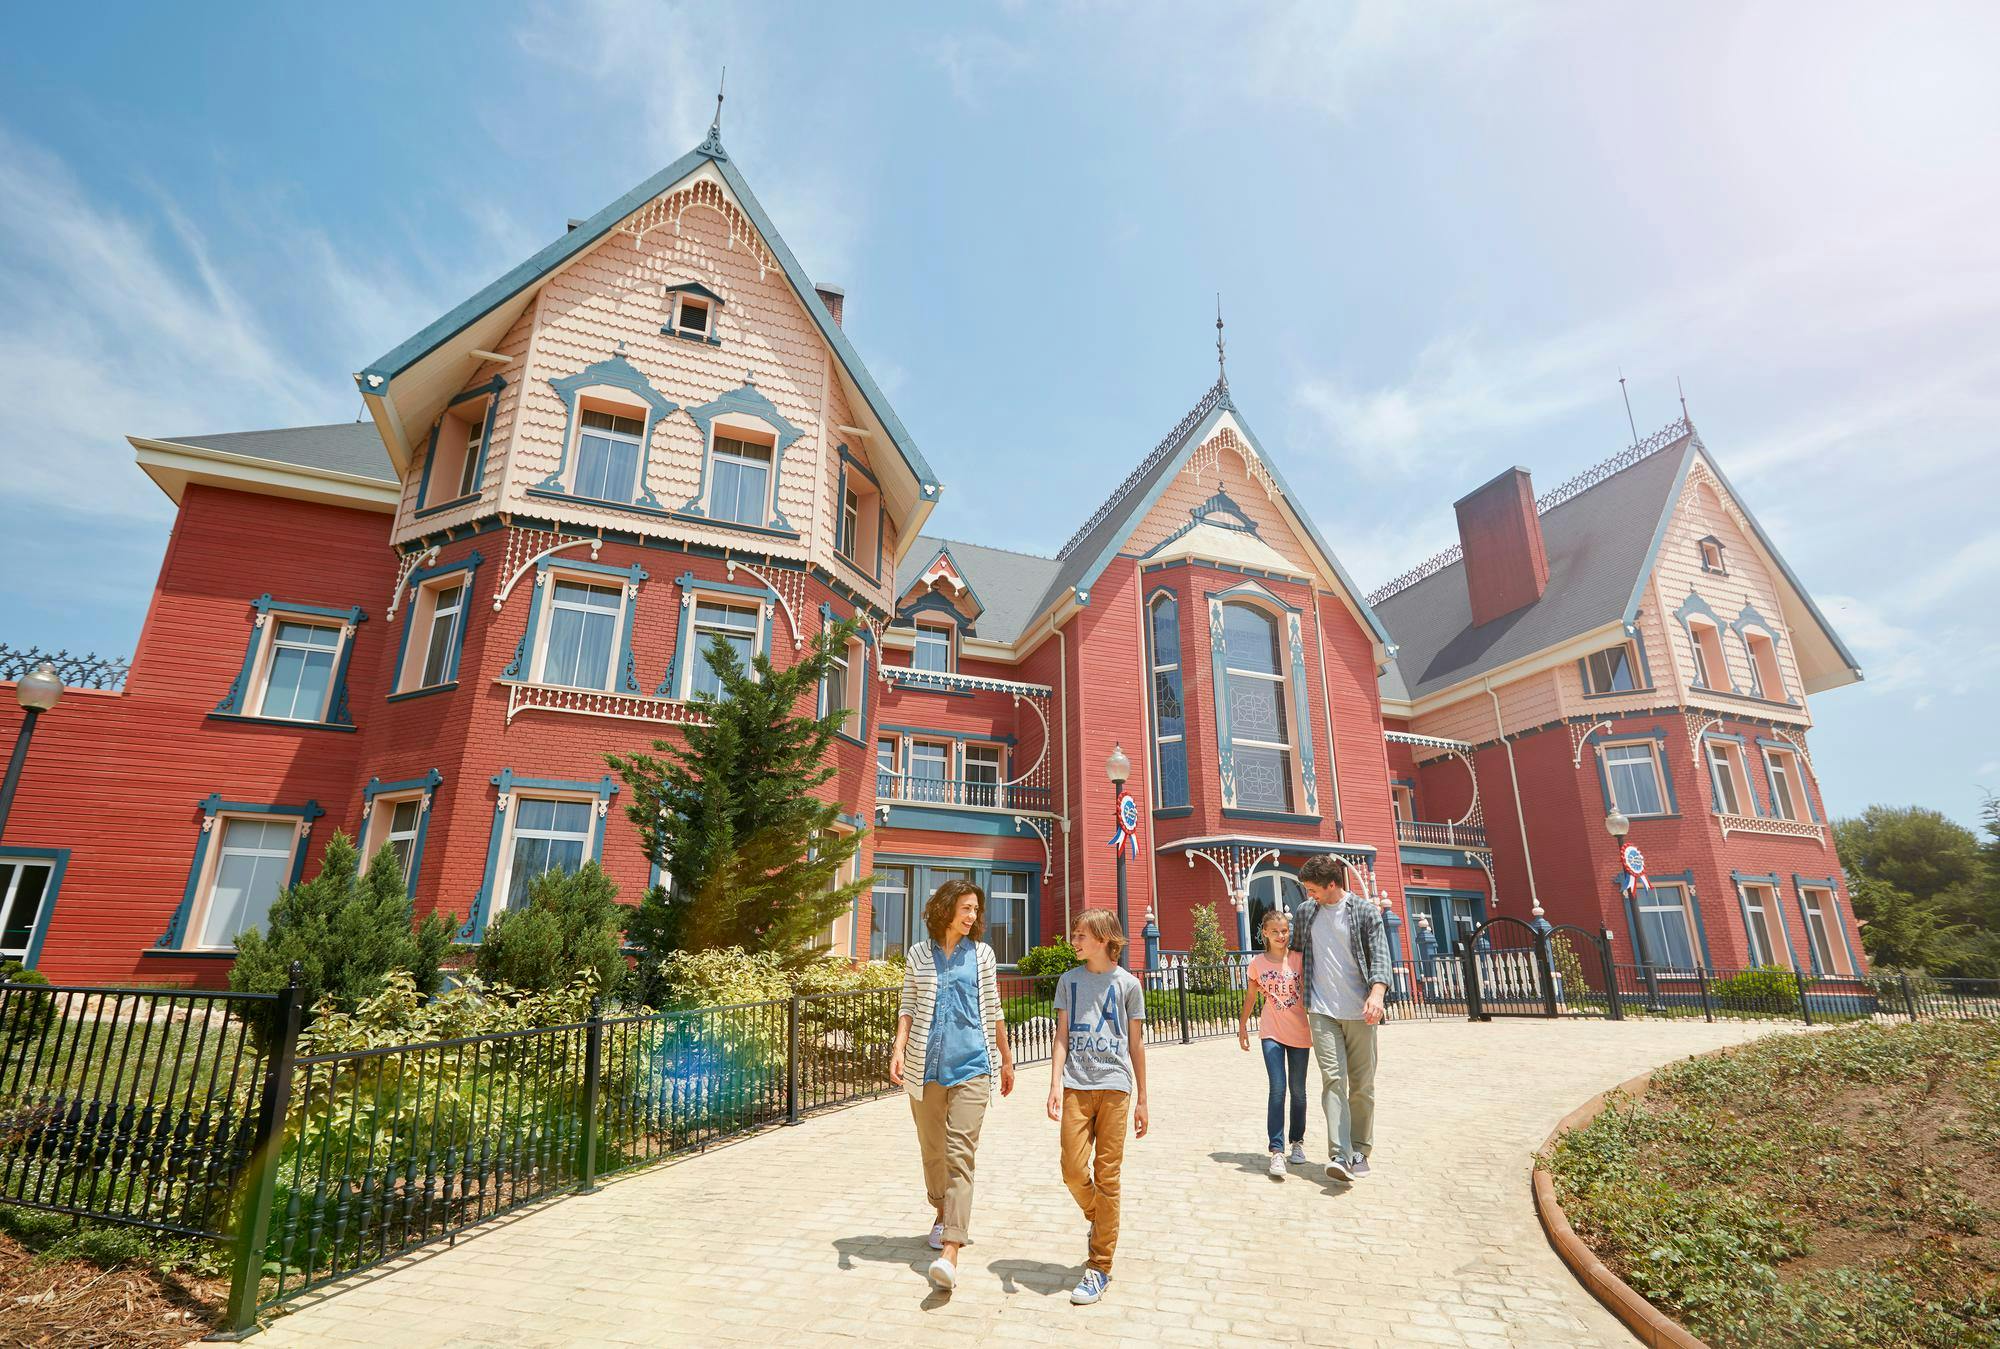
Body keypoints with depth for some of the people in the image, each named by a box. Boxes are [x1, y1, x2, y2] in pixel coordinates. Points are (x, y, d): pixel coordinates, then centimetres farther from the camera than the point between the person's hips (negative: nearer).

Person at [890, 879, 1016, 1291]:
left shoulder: (982, 954, 5)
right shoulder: (918, 955, 5)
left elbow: (992, 1011, 12)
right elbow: (908, 1008, 6)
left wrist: (1006, 1059, 16)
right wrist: (898, 1048, -10)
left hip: (971, 1066, -1)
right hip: (925, 1067, 2)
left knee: (960, 1153, -11)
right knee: (932, 1150, 15)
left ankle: (950, 1253, -14)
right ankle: (944, 1212, 40)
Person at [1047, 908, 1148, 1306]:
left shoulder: (1127, 983, 2)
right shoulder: (1069, 980, 7)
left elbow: (1136, 1045, 7)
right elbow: (1062, 1036, 5)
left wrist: (1141, 1099, 9)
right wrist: (1055, 1085, -6)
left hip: (1115, 1086, -2)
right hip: (1077, 1086, 2)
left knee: (1107, 1177, 1)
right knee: (1074, 1171, -2)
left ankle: (1100, 1267, 14)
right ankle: (1098, 1221, 30)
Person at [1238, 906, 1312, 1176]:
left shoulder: (1299, 958, -4)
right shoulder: (1257, 963, -2)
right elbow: (1250, 997, 10)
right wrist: (1242, 1026, 15)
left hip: (1299, 1032, 1)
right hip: (1271, 1032, -1)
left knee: (1298, 1090, 12)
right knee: (1277, 1089, -12)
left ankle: (1297, 1141, 31)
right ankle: (1277, 1151, -9)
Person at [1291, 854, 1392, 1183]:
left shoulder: (1366, 911, 0)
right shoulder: (1304, 913, 9)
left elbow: (1380, 955, -9)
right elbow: (1296, 953, 20)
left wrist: (1377, 992, -26)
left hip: (1359, 1011, -1)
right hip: (1322, 1011, 1)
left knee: (1362, 1085, 6)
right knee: (1333, 1079, -10)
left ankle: (1359, 1150, 20)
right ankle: (1340, 1155, -14)